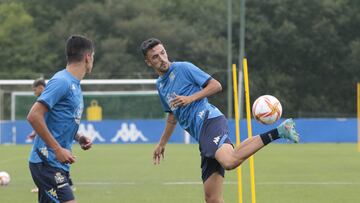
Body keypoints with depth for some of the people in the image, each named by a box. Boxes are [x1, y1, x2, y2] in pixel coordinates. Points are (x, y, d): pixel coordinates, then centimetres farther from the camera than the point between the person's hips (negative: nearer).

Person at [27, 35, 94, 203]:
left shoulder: (74, 84, 15)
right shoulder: (62, 82, -14)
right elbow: (34, 116, -21)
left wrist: (78, 138, 8)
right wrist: (58, 150, -21)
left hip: (59, 164, 10)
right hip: (47, 163, -10)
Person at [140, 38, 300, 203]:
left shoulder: (182, 68, 3)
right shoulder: (160, 85, 26)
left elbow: (216, 85, 0)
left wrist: (190, 98, -10)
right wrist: (162, 144, 40)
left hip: (209, 120, -8)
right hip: (202, 136, 8)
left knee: (229, 161, -39)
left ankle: (276, 132, -33)